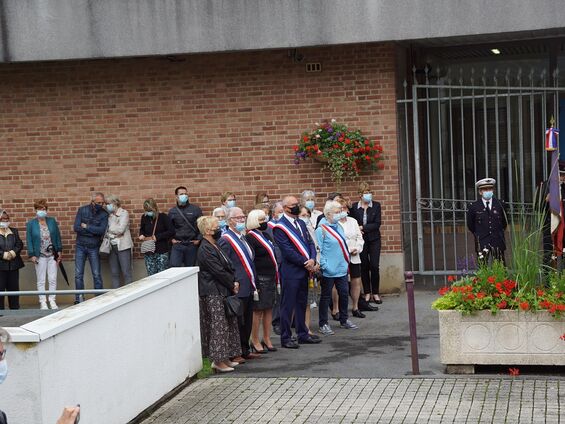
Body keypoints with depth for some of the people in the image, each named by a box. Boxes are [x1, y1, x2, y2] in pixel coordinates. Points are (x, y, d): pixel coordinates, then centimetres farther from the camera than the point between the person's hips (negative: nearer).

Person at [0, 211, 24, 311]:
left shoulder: (14, 231, 15)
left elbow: (20, 244, 7)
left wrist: (13, 253, -11)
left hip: (13, 264, 4)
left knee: (14, 287, 7)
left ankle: (15, 308, 14)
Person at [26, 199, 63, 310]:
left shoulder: (52, 221, 5)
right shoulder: (30, 224, -1)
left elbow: (57, 236, 8)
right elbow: (29, 240, -2)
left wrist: (59, 251, 4)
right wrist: (32, 255, -8)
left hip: (52, 255, 2)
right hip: (40, 256, -2)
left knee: (53, 279, 4)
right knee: (41, 280, 3)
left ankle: (52, 300, 13)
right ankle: (42, 302, 8)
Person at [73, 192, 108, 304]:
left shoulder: (104, 214, -4)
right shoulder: (82, 210, -2)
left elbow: (102, 230, -17)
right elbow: (76, 227, -11)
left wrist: (86, 226, -13)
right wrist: (94, 231, -13)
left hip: (94, 248, -1)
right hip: (80, 246, 1)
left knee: (96, 274, 0)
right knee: (78, 274, 2)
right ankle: (79, 298, 8)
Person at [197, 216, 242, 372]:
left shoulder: (215, 246, 15)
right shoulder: (205, 250, -15)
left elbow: (227, 267, 17)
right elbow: (218, 271, -18)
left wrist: (233, 282, 1)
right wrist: (232, 284, -9)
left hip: (223, 291, 10)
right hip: (213, 293, -10)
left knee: (228, 324, 12)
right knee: (218, 326, -7)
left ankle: (224, 358, 18)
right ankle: (218, 360, -1)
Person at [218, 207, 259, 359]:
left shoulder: (243, 237, 16)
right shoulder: (225, 240, -13)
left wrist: (254, 285, 18)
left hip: (248, 288, 9)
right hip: (238, 289, -9)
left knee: (247, 322, 14)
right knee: (238, 322, -2)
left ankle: (244, 350, 24)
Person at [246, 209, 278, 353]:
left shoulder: (266, 236, 15)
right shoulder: (250, 237, -12)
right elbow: (250, 261, -16)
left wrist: (276, 278, 18)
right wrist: (254, 282, -20)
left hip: (271, 278, 8)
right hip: (260, 279, -8)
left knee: (269, 308, 12)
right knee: (258, 310, -2)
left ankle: (267, 339, 20)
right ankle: (255, 341, 6)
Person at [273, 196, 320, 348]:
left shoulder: (301, 223, 14)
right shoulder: (280, 227, -11)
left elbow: (310, 242, 11)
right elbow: (287, 250, -17)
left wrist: (312, 260, -7)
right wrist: (305, 263, -14)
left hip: (304, 271, 8)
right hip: (290, 271, -8)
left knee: (302, 304, 15)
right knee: (288, 306, 0)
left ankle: (303, 335, 25)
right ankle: (285, 338, 7)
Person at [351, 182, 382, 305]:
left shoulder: (376, 206, -1)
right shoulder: (354, 207, 0)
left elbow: (377, 224, -8)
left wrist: (363, 228, -16)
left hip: (374, 240, 0)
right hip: (360, 240, 1)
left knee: (374, 266, -5)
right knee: (364, 267, 4)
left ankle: (375, 293, 6)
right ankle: (367, 293, 14)